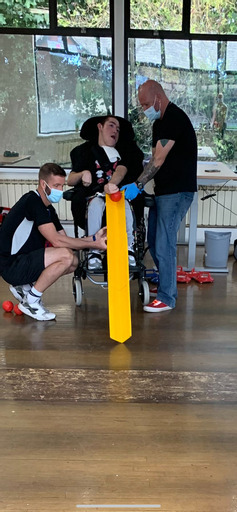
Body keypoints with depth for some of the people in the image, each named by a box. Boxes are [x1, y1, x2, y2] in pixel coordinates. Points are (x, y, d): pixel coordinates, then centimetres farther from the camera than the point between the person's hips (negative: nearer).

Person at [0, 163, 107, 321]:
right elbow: (57, 241, -22)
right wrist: (94, 244, -18)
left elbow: (65, 241, 9)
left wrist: (93, 238, -5)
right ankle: (30, 301, -10)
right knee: (65, 256, -24)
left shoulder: (48, 209, 12)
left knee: (73, 261, 6)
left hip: (25, 262, 10)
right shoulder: (32, 201, -17)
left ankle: (24, 287, 10)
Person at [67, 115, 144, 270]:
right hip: (95, 195, 0)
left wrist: (111, 184, -30)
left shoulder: (125, 150, 18)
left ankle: (129, 249, -22)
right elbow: (70, 180, 8)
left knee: (125, 205, -36)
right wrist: (83, 173, -17)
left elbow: (122, 169, -6)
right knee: (96, 204, -37)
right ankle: (94, 251, -30)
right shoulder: (85, 151, 18)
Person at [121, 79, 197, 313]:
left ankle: (167, 298, 0)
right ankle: (165, 284, 30)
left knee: (164, 244, -9)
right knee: (154, 241, 14)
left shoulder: (174, 118, -16)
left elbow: (159, 160, -21)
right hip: (163, 189, 10)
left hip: (177, 191, -10)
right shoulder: (159, 122, 16)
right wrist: (137, 184, 6)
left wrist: (137, 185, -20)